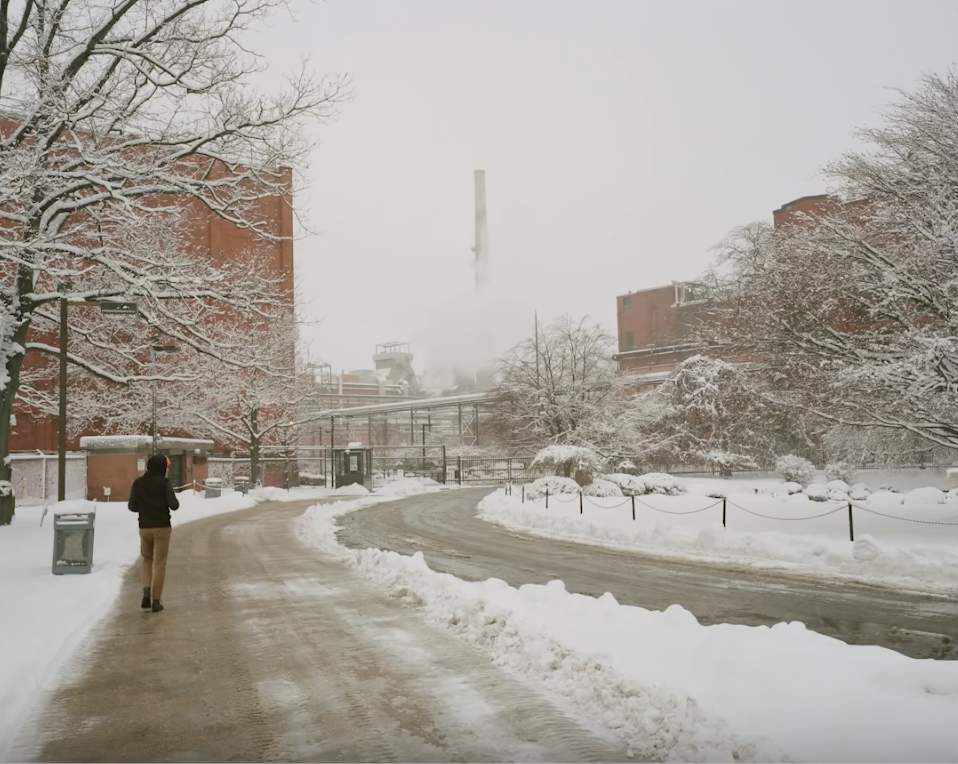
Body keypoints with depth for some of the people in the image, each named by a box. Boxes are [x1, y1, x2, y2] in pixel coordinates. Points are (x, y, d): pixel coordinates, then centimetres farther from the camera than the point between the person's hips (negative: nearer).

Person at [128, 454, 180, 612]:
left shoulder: (138, 483, 1)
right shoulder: (164, 482, -10)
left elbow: (132, 507, 6)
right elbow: (174, 505, -12)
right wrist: (176, 501, 10)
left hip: (144, 527, 3)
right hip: (162, 527, -3)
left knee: (146, 559, 22)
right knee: (159, 563, 4)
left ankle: (146, 591, 2)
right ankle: (156, 600, 4)